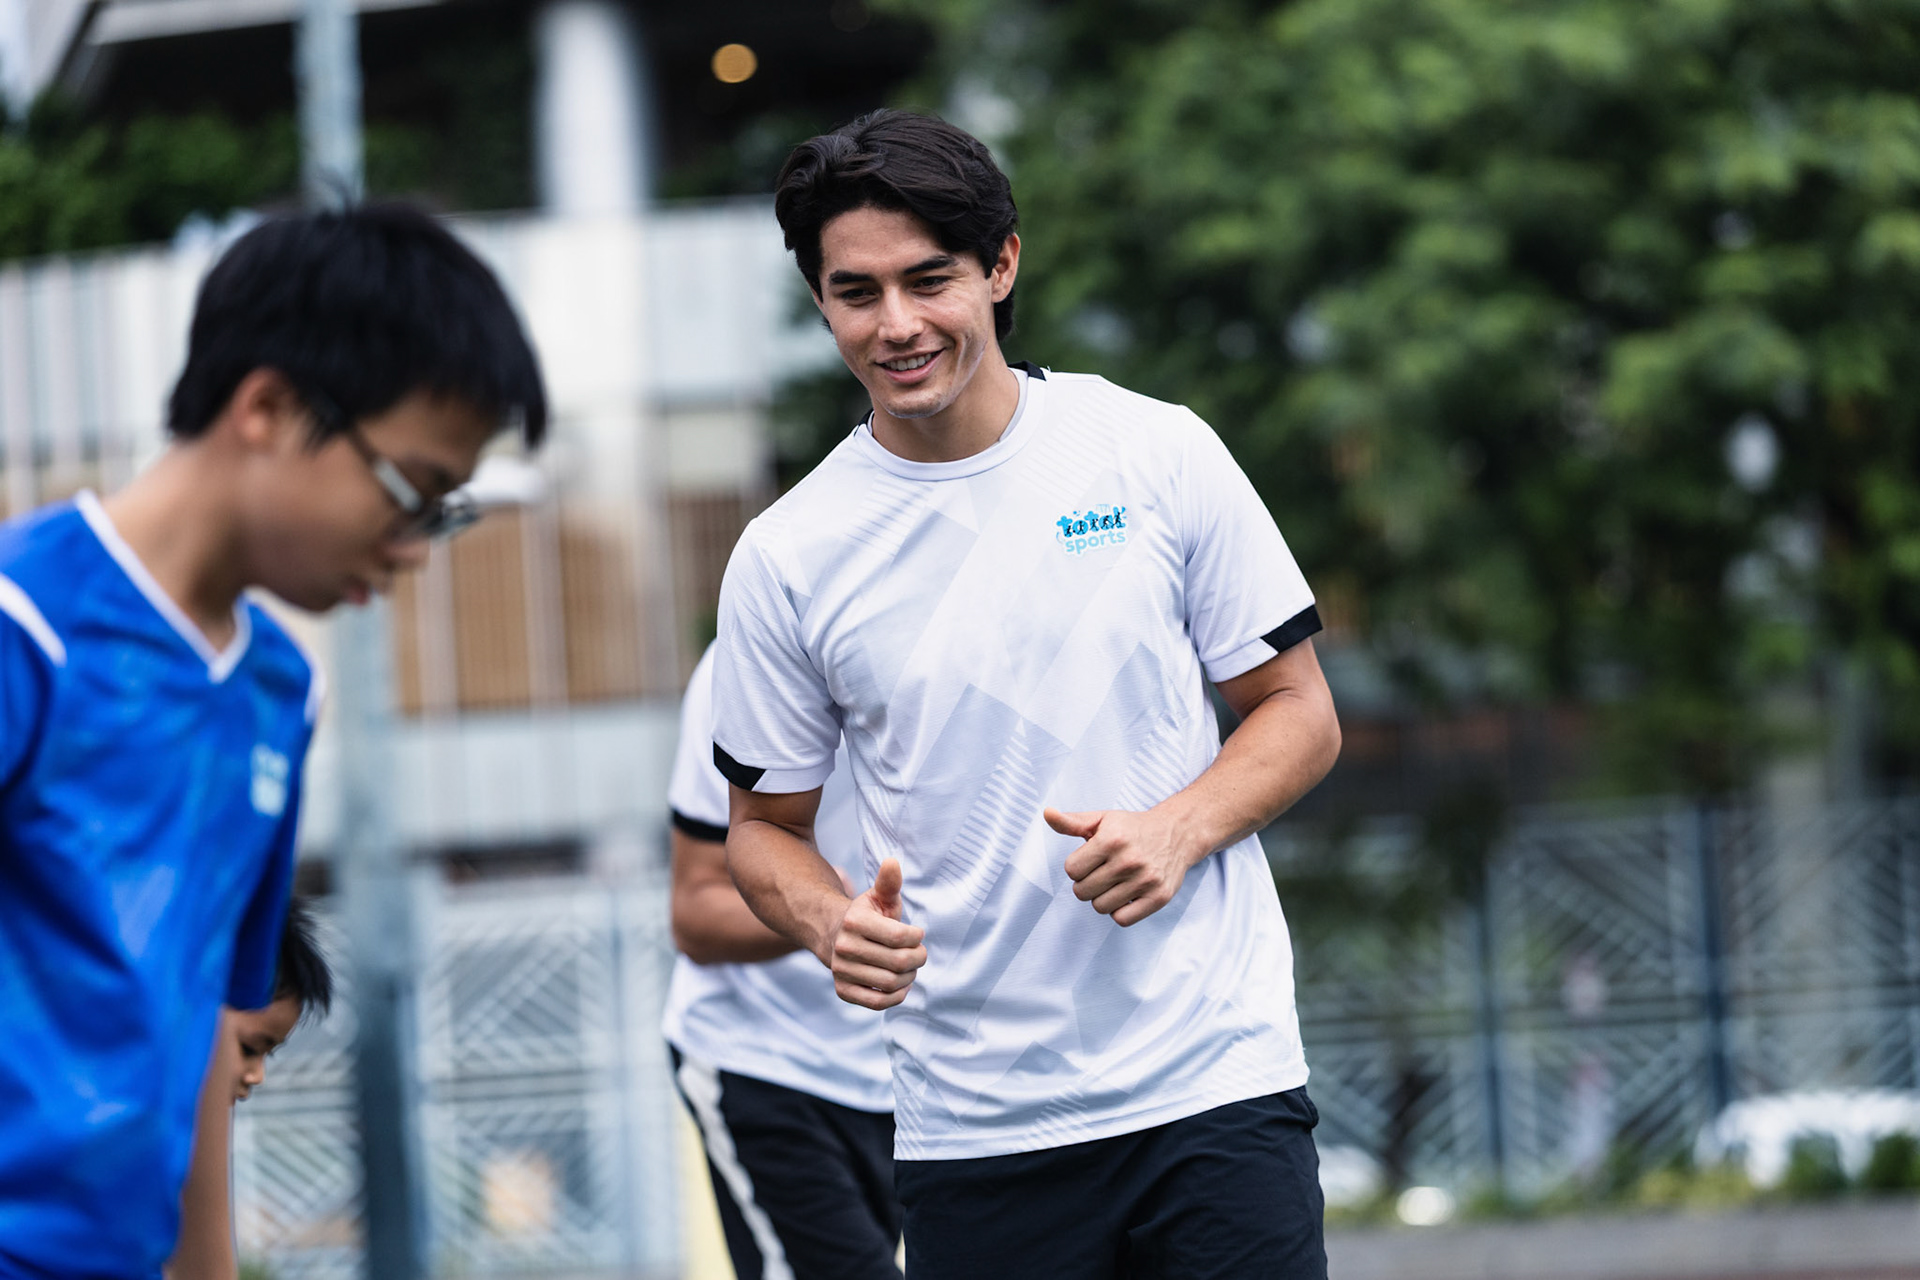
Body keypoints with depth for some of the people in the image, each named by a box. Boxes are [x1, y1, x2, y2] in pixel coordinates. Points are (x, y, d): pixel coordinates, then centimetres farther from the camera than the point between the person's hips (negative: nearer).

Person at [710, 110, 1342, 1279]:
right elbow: (766, 826, 12)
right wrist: (835, 925, -11)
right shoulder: (786, 558, 2)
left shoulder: (1156, 454, 1)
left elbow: (1299, 713, 7)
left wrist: (1177, 829, -12)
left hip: (1217, 1081, -1)